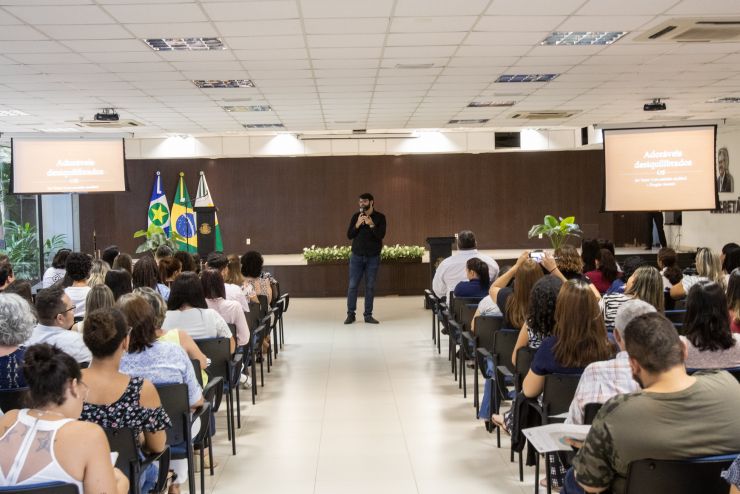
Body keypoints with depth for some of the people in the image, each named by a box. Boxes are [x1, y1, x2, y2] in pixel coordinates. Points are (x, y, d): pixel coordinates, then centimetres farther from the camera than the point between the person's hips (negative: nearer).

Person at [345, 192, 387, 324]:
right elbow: (349, 235, 1)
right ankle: (350, 314, 7)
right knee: (352, 285, 0)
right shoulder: (356, 216, 4)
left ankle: (368, 315, 10)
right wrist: (357, 224, -14)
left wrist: (371, 225, -24)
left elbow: (381, 235, -11)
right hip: (357, 256, 1)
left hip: (373, 257, -1)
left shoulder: (380, 217, -1)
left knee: (370, 286, 3)